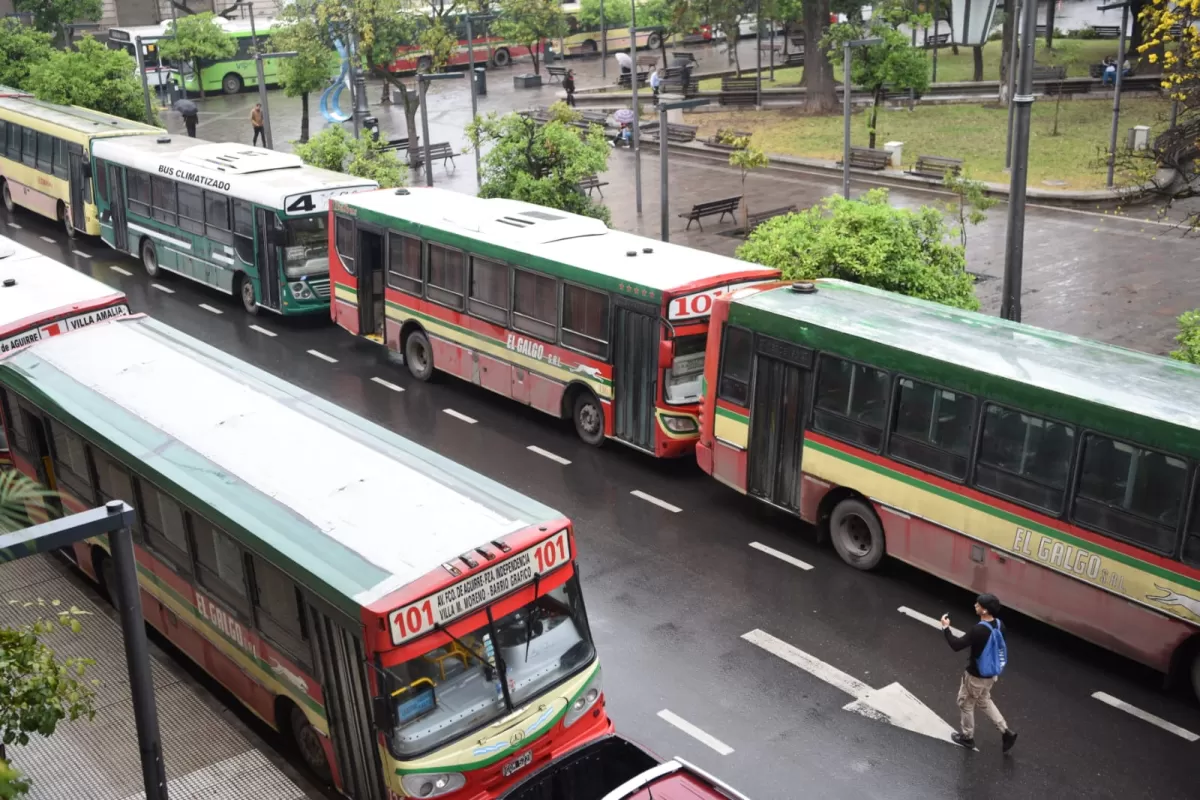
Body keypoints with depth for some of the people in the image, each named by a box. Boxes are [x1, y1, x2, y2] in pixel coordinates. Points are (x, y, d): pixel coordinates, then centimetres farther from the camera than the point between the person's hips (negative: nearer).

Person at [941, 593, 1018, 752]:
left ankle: (968, 737, 33)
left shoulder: (979, 630, -33)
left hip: (976, 675, -7)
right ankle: (1006, 732, 25)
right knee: (984, 701, 29)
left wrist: (945, 628, -17)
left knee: (965, 704, 16)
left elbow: (957, 645, -29)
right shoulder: (999, 625, -8)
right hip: (991, 673, 7)